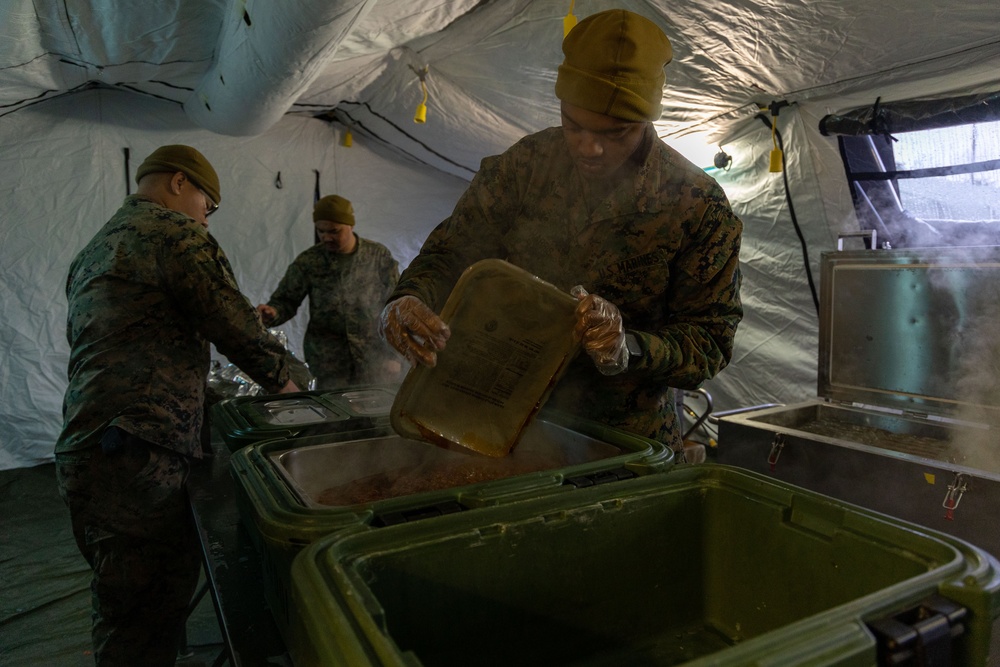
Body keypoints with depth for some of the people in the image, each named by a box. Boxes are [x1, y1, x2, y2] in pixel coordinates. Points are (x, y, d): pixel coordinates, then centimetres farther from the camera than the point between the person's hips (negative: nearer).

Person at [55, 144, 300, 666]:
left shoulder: (92, 251, 25)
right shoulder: (175, 233, -4)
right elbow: (237, 326, -9)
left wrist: (199, 387, 29)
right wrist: (283, 383, 8)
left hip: (82, 453, 10)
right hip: (135, 459, -10)